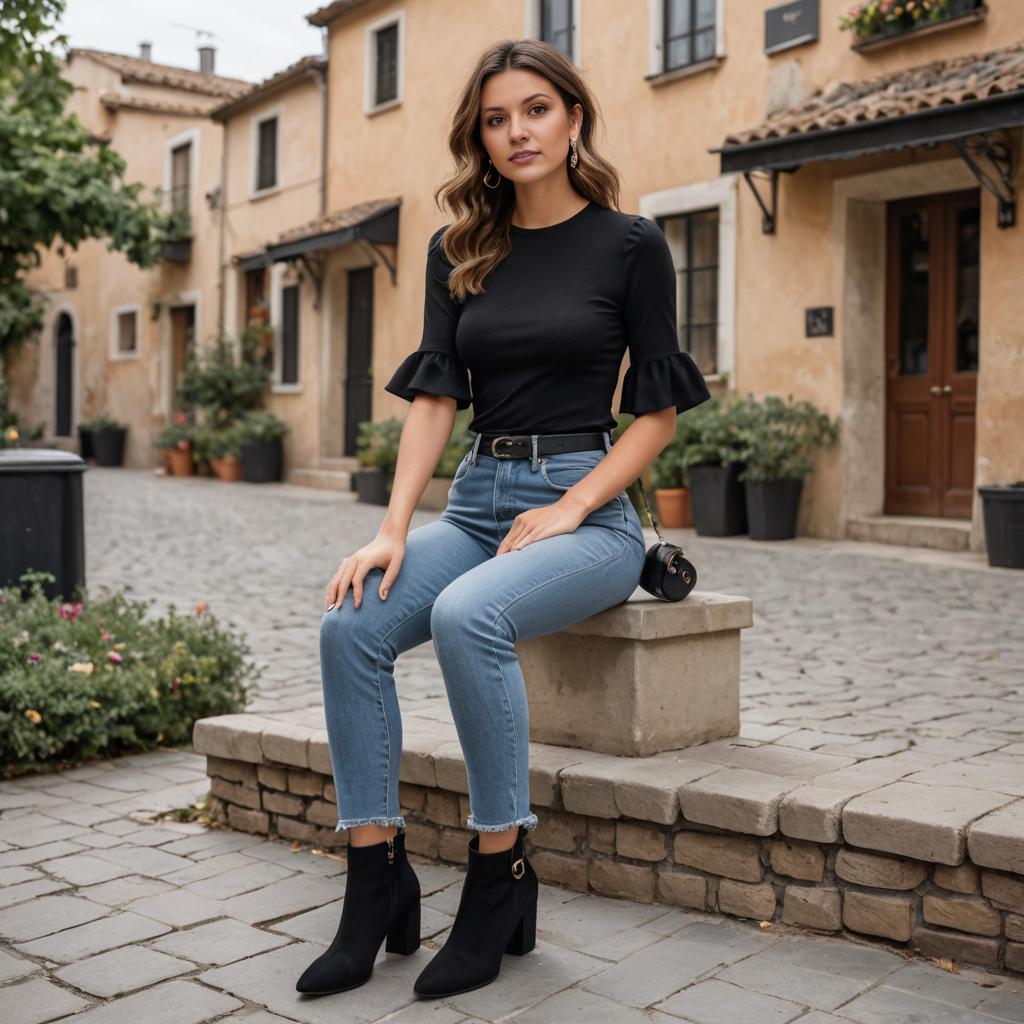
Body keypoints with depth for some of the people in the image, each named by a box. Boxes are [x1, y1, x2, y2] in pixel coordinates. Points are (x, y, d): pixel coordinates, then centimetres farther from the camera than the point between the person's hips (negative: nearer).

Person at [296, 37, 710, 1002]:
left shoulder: (629, 244, -1)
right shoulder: (458, 251, 11)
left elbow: (658, 409, -1)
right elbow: (434, 395, 4)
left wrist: (570, 509, -14)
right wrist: (393, 529, -9)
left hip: (586, 506, -4)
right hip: (475, 498, 5)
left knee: (467, 615, -34)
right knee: (350, 624, -23)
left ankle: (500, 878, -19)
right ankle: (376, 884, -14)